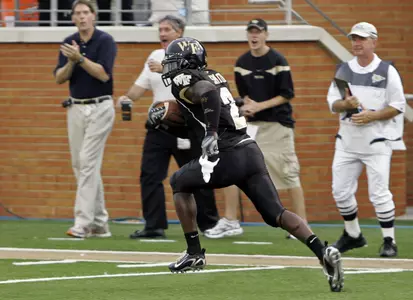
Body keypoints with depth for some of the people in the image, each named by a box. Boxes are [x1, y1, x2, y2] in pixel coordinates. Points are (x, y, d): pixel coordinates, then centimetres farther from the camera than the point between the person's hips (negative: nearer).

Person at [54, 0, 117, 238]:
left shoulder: (105, 40, -8)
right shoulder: (69, 43, 8)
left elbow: (104, 74, -18)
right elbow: (60, 78, 3)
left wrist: (80, 58, -26)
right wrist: (71, 62, -15)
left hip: (99, 108, -6)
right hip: (75, 109, 7)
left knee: (88, 162, -14)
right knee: (79, 164, 7)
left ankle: (83, 223, -16)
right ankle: (99, 223, 14)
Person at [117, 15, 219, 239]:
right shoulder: (155, 57, 13)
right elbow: (142, 85, 10)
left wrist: (165, 69, -35)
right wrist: (128, 98, -9)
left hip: (186, 126, -5)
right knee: (150, 175, -5)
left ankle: (209, 224, 17)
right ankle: (154, 226, -2)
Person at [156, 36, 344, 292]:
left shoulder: (185, 80, -1)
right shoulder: (214, 77, 25)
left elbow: (208, 92, -24)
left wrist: (211, 133, -26)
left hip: (228, 156, -7)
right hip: (251, 151, 8)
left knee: (180, 183, 18)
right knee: (276, 213, 2)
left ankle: (194, 253, 17)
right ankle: (323, 251, -19)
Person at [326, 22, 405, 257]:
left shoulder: (387, 71, -2)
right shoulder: (343, 70, 9)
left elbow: (398, 107, -4)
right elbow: (333, 104, 8)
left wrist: (370, 116, -17)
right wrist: (346, 104, -15)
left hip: (377, 139, -5)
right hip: (348, 139, 5)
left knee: (379, 193, -9)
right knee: (341, 191, 5)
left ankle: (389, 241, 0)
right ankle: (353, 235, 23)